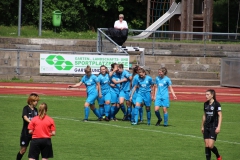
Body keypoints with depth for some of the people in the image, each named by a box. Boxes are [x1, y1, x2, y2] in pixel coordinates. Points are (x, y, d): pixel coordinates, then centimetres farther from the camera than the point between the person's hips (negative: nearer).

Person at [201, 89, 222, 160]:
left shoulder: (216, 104, -10)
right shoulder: (205, 104, 9)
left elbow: (220, 116, -11)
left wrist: (218, 127, -18)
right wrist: (202, 126, 20)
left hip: (213, 127, -6)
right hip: (206, 127, 6)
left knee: (210, 146, -11)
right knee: (206, 145, 2)